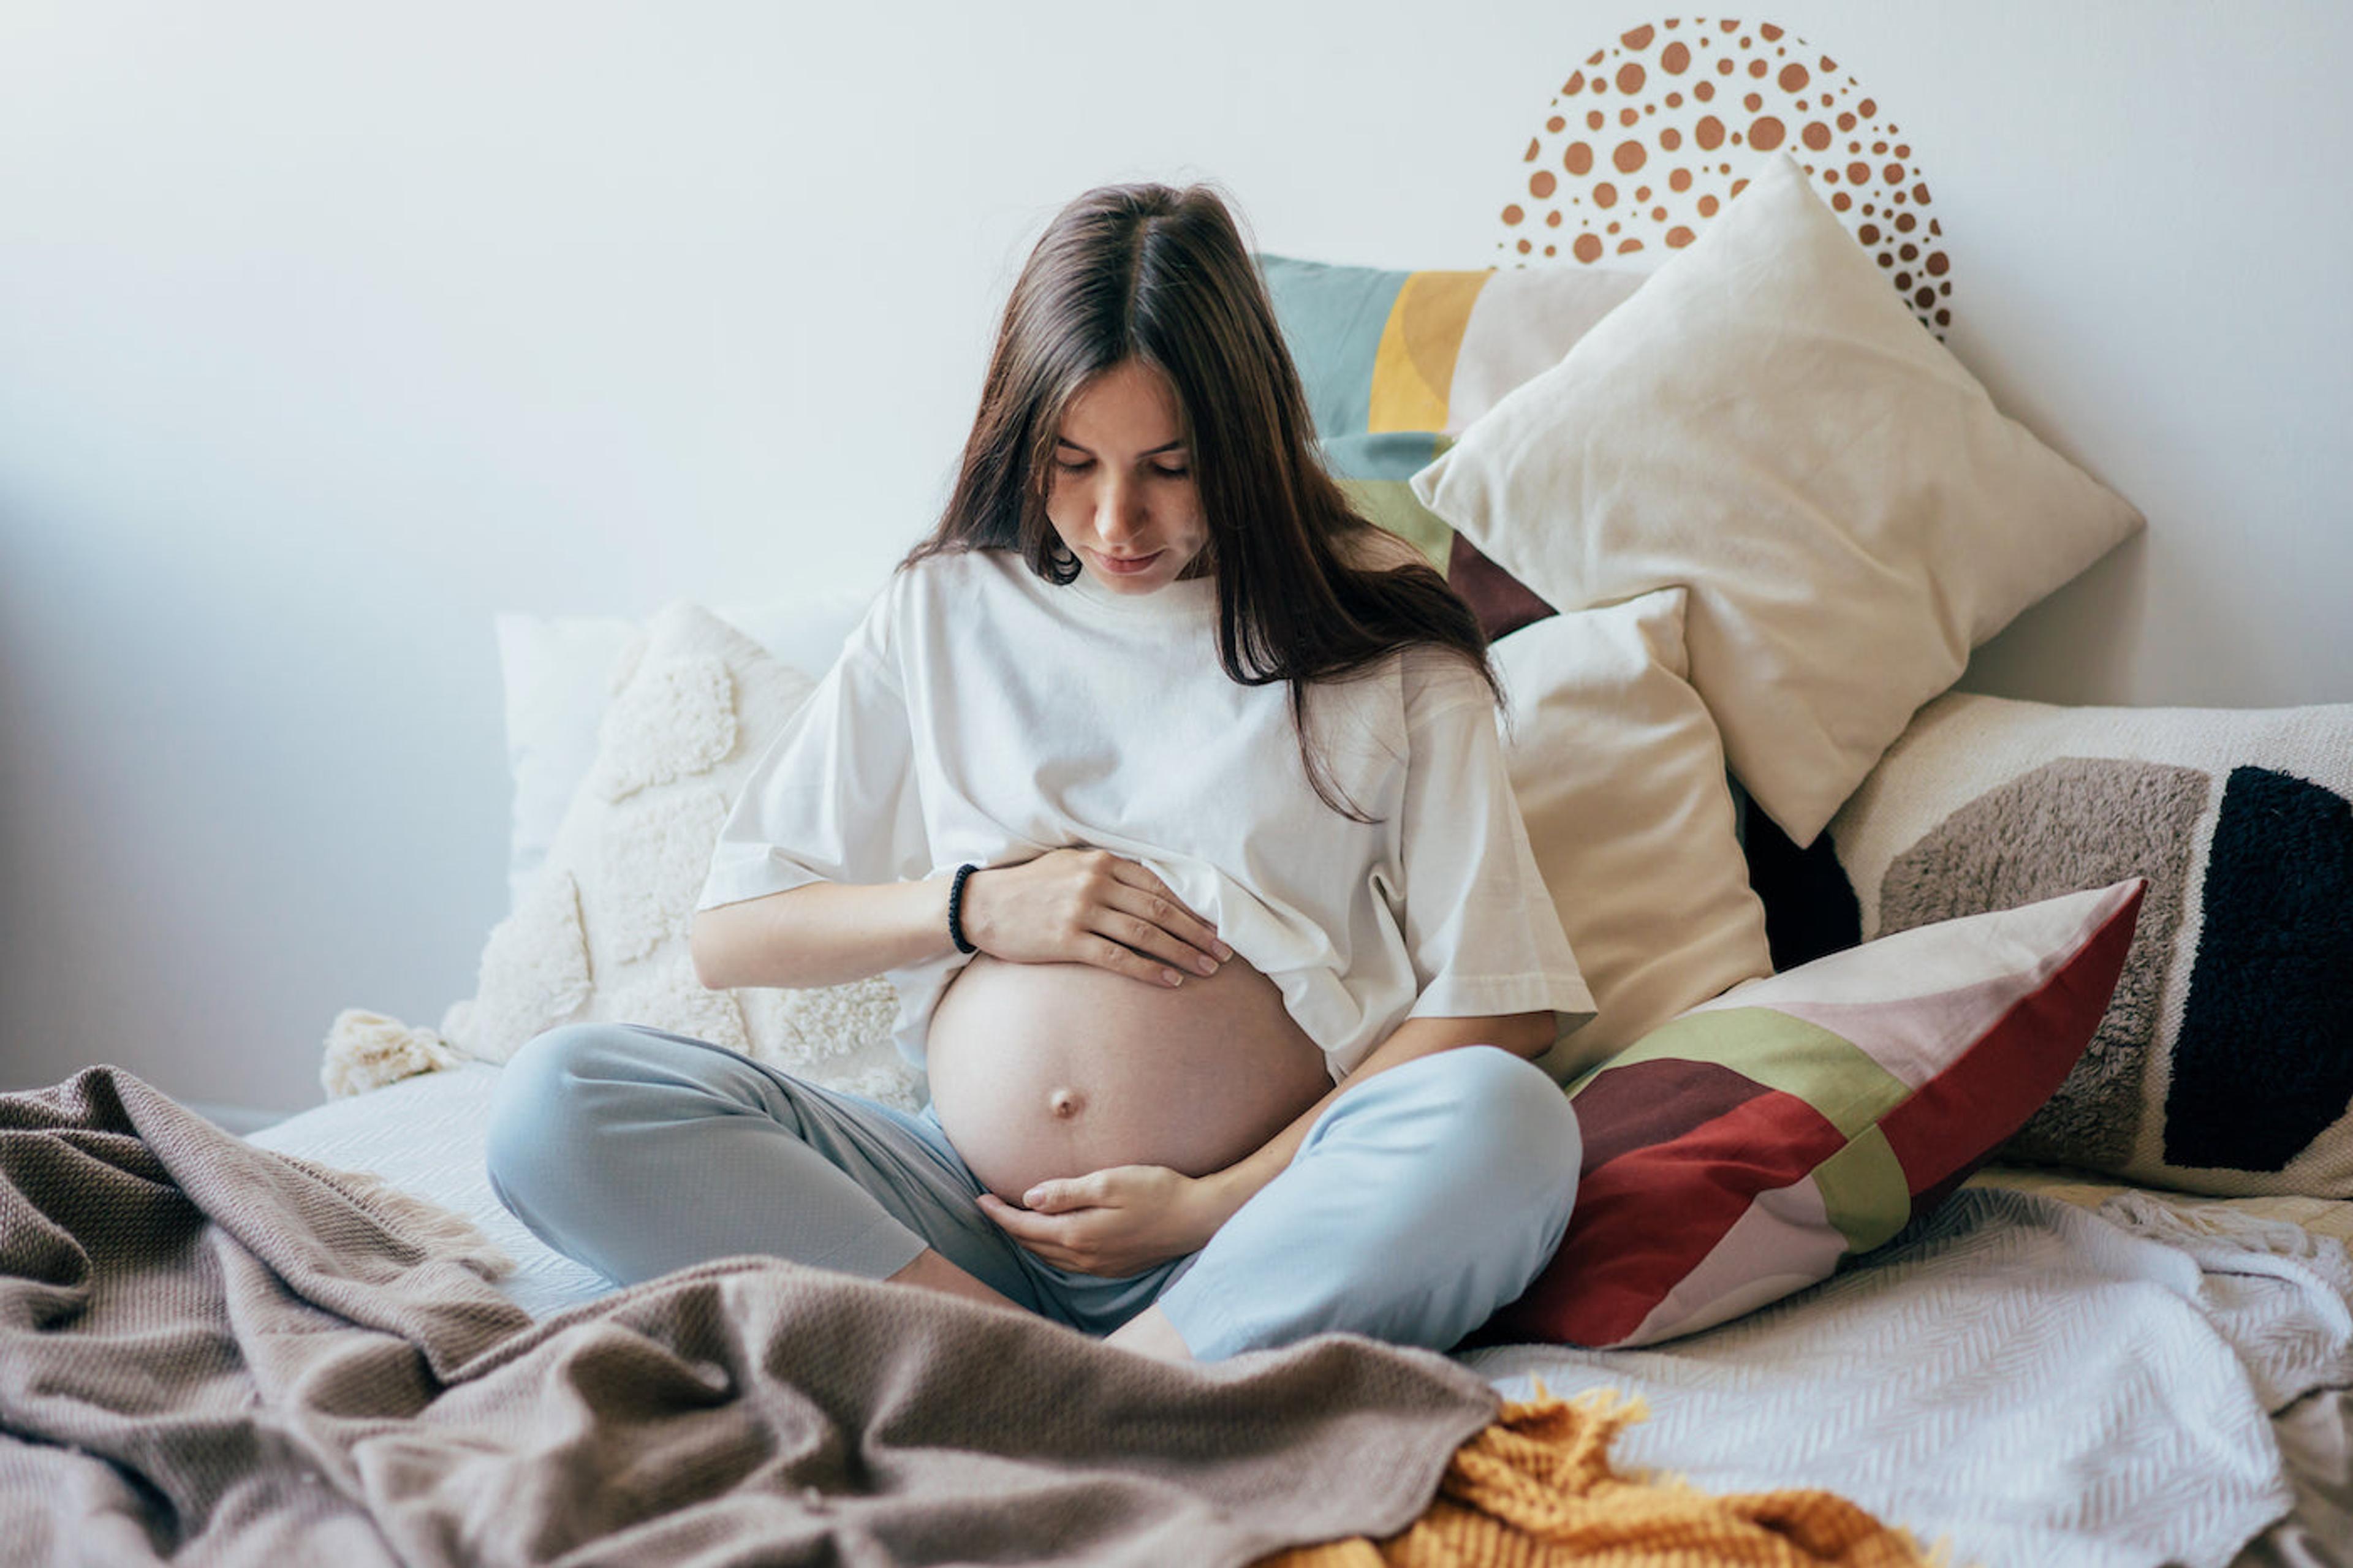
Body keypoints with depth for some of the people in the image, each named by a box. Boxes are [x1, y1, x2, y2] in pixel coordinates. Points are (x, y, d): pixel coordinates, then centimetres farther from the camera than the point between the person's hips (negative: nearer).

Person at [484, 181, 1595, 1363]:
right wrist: (972, 906, -2)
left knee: (1504, 1126, -34)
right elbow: (727, 936, 15)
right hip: (961, 1218, 3)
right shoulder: (946, 610, 13)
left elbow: (1495, 1007, -2)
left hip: (1253, 1227, -2)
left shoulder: (1382, 632, 5)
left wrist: (1219, 1205, -10)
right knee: (556, 1102, -17)